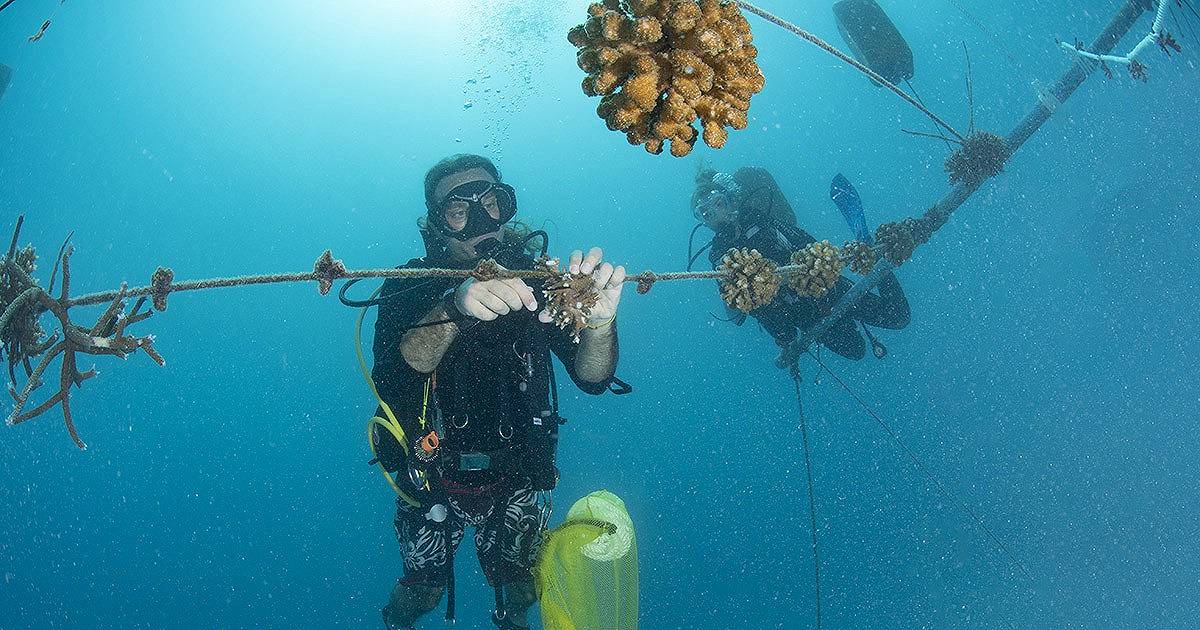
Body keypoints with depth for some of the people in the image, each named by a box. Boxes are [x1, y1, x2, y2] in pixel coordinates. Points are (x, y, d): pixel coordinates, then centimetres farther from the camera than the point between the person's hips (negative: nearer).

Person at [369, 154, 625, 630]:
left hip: (514, 480, 2)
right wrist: (454, 308, -50)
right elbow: (390, 378, -32)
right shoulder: (410, 287, -14)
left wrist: (598, 321, -41)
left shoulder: (534, 281, -10)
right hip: (432, 479, -1)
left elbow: (592, 378, -18)